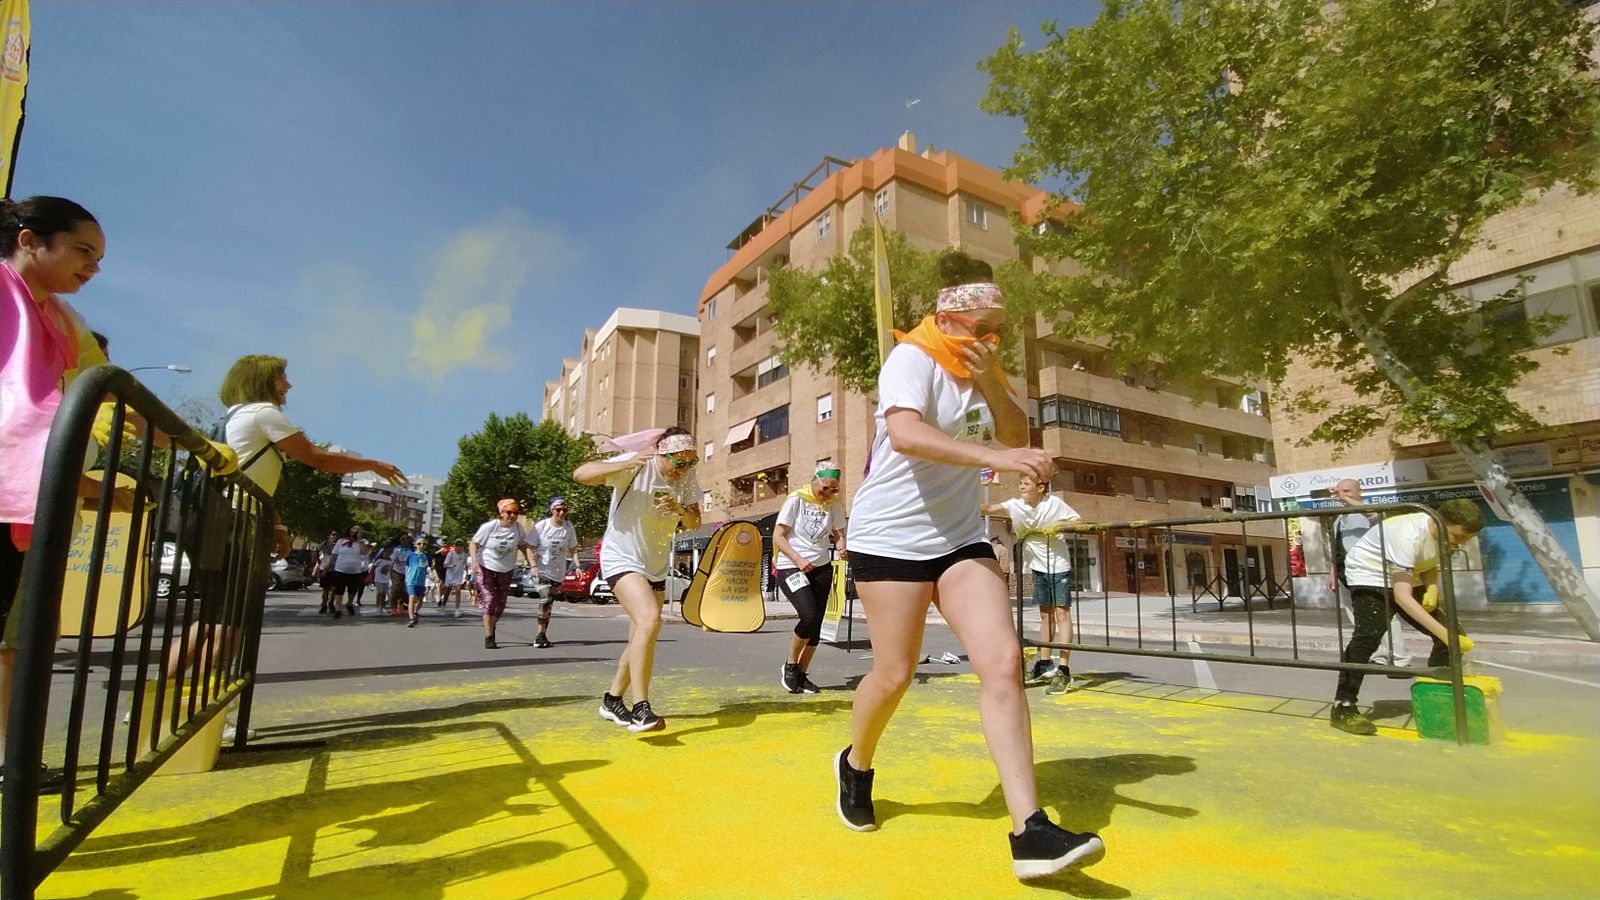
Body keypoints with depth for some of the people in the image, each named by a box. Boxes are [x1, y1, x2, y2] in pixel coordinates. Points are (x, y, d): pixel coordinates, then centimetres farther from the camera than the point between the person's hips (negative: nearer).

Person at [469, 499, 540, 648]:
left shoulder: (519, 528, -9)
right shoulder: (489, 527, -16)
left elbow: (525, 546, -1)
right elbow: (473, 544, -10)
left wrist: (533, 565, -13)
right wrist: (474, 561, -24)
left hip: (506, 570, 3)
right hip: (486, 567, -3)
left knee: (500, 604, 10)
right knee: (489, 601, -11)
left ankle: (491, 627, 36)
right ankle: (489, 638, -5)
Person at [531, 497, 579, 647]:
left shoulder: (568, 527, -1)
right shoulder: (541, 525, -10)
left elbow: (573, 549, 7)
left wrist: (577, 566, -6)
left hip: (559, 572, 4)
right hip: (543, 570, -4)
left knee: (549, 604, 10)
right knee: (545, 600, -19)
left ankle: (542, 636, 20)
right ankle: (540, 635, -12)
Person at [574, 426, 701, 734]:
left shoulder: (688, 477, -3)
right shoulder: (636, 465, -19)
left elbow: (695, 523, -2)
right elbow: (580, 475, -27)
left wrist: (680, 510, -24)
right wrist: (627, 463, -40)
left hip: (656, 567, 7)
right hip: (622, 559, -7)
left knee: (641, 640, 13)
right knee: (650, 619, -28)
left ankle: (612, 700, 33)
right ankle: (640, 709, -21)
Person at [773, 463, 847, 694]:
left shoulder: (835, 505, 4)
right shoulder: (796, 499, -9)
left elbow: (839, 534, 8)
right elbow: (778, 537, -10)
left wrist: (841, 547, -16)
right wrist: (798, 560, -23)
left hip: (821, 568, 5)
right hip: (791, 568, -5)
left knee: (816, 624, 1)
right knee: (809, 616, -21)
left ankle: (802, 674, 18)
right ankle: (789, 666, 2)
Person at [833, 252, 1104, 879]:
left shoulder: (982, 371, 13)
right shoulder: (912, 358, -12)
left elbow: (1018, 436, 7)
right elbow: (905, 434, -30)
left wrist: (991, 382, -8)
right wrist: (995, 458, -40)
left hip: (960, 537, 6)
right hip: (891, 536, -6)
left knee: (1003, 662, -9)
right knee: (894, 674, 1)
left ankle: (1030, 831, -7)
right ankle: (856, 764, 32)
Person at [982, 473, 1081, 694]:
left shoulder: (1054, 503, -15)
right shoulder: (1015, 505, -8)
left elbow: (1079, 522, -7)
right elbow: (991, 509, -23)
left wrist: (1058, 526, -23)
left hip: (1059, 565, -4)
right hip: (1038, 566, 5)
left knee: (1062, 612, -9)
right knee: (1045, 614, 13)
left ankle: (1063, 670, -11)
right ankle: (1045, 663, 23)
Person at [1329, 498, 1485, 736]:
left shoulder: (1445, 532, -11)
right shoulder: (1410, 535, -35)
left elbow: (1429, 567, 8)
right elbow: (1402, 596, -39)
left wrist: (1432, 590, -15)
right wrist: (1443, 633, -44)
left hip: (1404, 576, 9)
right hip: (1369, 573, -9)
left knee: (1448, 632, 1)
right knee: (1369, 635, -25)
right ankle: (1343, 707, -22)